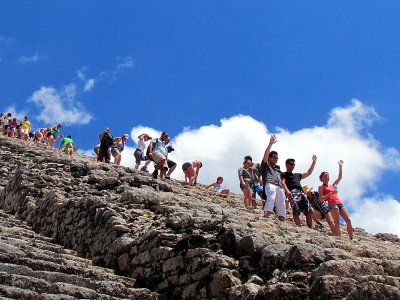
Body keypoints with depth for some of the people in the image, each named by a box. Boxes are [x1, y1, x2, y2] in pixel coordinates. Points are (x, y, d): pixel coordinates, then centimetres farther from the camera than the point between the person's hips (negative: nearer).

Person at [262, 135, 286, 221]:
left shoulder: (277, 169, 38)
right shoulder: (266, 165, 20)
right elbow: (266, 154, 3)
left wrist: (285, 190, 16)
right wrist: (270, 143, -5)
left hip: (279, 187, 7)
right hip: (270, 184, -7)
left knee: (281, 206, -4)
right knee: (270, 199, -31)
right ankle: (266, 217, -46)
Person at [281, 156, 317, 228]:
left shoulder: (297, 175, 37)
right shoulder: (284, 174, 16)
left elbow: (309, 173, 40)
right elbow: (283, 183, -2)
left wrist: (314, 162, 36)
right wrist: (287, 191, -22)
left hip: (301, 193, 7)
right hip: (293, 193, -7)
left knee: (309, 211, -6)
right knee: (296, 211, -23)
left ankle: (310, 228, -8)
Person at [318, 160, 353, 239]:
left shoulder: (332, 185, 28)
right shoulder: (321, 187, 11)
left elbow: (340, 177, 23)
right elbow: (321, 199, -2)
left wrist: (340, 166, 18)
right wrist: (331, 193, -10)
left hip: (340, 203, 6)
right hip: (332, 204, -6)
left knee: (348, 220, -8)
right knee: (337, 222, -19)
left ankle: (351, 239, -9)